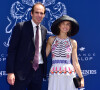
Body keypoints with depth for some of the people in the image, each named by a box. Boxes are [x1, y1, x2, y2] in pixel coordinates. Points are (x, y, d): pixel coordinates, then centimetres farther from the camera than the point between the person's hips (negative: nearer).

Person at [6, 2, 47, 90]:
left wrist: (44, 70, 11)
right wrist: (10, 72, -14)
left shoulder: (44, 30, 11)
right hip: (22, 70, -5)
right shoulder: (20, 27, -5)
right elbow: (12, 49, -8)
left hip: (38, 70, 5)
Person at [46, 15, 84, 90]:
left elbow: (75, 62, 6)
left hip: (69, 74, 0)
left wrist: (81, 77, 3)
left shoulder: (73, 42, 4)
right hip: (54, 75, 0)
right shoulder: (51, 39, 6)